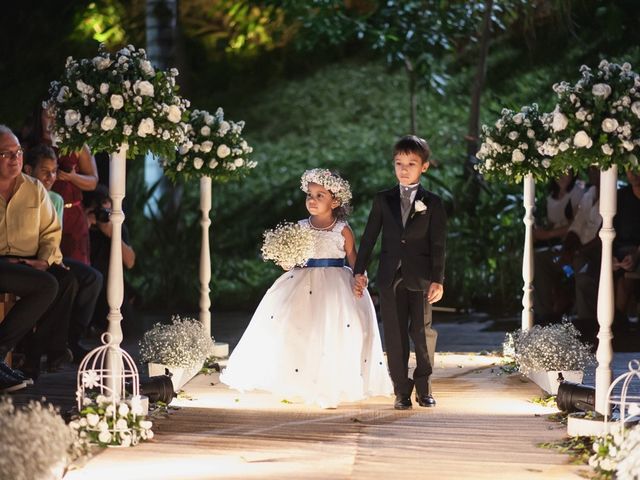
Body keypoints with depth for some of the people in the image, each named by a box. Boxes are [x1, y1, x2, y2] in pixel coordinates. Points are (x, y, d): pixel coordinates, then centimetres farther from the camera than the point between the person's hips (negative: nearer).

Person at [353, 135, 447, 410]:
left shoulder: (432, 203, 3)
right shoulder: (383, 200, 9)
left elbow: (438, 244, -1)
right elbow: (369, 237, 10)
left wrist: (438, 280, -8)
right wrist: (359, 271, 4)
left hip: (421, 278, -2)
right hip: (390, 277, 2)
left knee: (422, 332, -2)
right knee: (395, 336, 2)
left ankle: (423, 388, 14)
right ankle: (402, 392, 7)